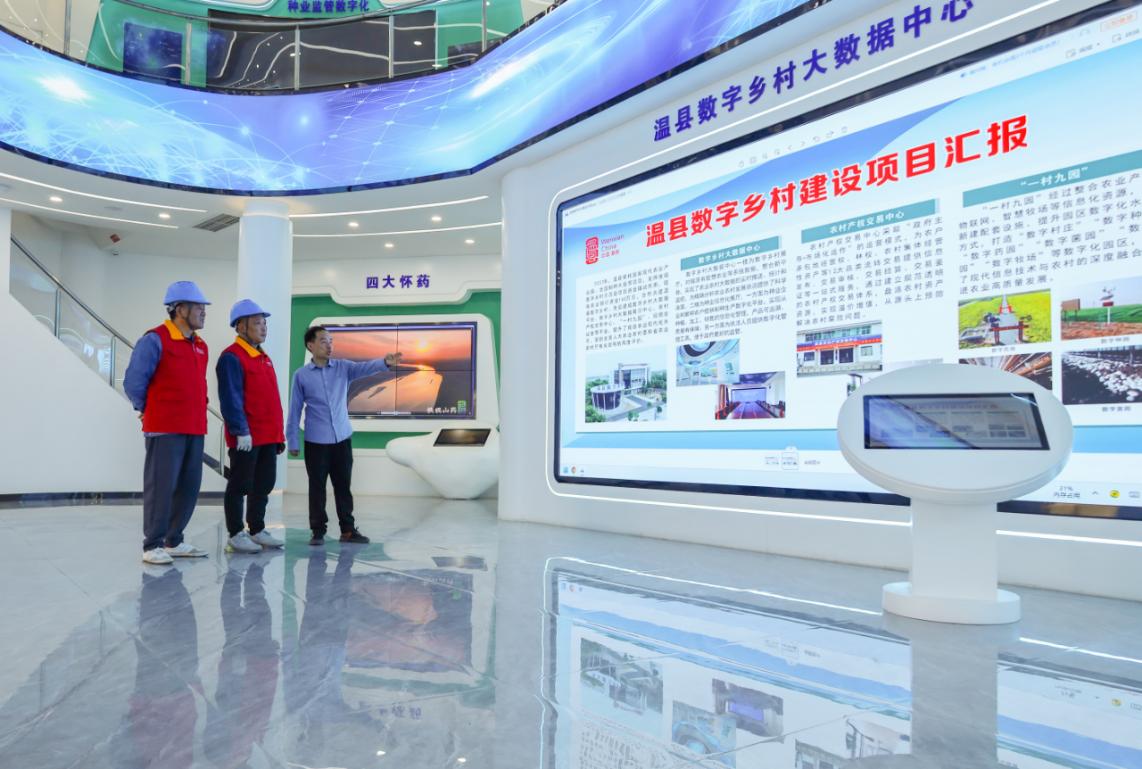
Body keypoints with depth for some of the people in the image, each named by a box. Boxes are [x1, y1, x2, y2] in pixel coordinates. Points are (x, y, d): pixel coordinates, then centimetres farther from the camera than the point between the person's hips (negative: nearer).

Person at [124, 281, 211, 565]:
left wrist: (197, 412, 15)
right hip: (165, 430, -7)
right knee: (161, 487, -4)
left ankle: (174, 541, 21)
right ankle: (152, 546, 5)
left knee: (189, 487, 10)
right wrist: (151, 413, 0)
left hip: (195, 430, 7)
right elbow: (133, 383, -9)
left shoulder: (201, 347, 14)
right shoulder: (155, 340, -9)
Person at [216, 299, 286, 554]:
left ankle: (257, 530, 24)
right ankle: (236, 535, 8)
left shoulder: (264, 358, 17)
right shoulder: (232, 357, -10)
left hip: (269, 437, 9)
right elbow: (231, 398, -16)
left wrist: (279, 433, 17)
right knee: (240, 485, 0)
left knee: (264, 485, 13)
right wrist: (241, 431, -21)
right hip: (246, 437, -9)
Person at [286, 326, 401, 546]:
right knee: (317, 487, 5)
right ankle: (318, 531, 16)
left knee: (343, 486, 9)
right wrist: (292, 442, 0)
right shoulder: (301, 375, -2)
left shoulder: (343, 367, 2)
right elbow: (295, 410, 1)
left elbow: (365, 367, -17)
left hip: (342, 438, 2)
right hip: (316, 442, -2)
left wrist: (386, 362, -38)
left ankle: (348, 529, 18)